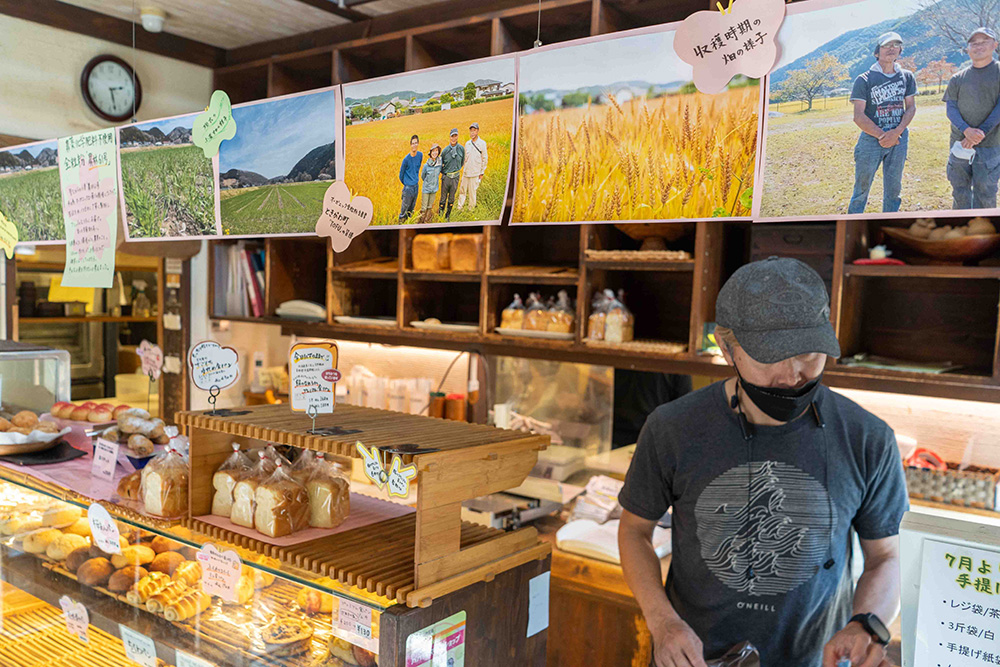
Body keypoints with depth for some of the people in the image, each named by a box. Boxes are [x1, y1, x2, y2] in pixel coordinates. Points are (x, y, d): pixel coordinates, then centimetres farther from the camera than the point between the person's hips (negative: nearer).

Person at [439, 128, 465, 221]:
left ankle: (448, 215, 25)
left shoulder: (461, 149, -5)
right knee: (443, 197, 5)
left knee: (451, 198, 11)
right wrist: (444, 172, 6)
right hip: (446, 177, -2)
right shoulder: (445, 150, -9)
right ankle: (440, 214, 17)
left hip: (455, 177, 2)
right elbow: (440, 164, 7)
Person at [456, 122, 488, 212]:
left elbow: (485, 159, -1)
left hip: (475, 173, -5)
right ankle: (459, 208, 15)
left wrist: (482, 172, -3)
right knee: (462, 191, 7)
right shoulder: (467, 143, 11)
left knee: (472, 192, -3)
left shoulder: (482, 143, -3)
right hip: (465, 172, 5)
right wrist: (464, 168, 16)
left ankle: (471, 209, 7)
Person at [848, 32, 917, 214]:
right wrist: (882, 135, -13)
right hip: (871, 139, -3)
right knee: (862, 189, 0)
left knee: (893, 189, 8)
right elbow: (859, 116, -8)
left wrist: (896, 132, -10)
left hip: (899, 139, 4)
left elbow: (911, 107, 8)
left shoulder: (907, 77, 9)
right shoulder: (864, 80, -3)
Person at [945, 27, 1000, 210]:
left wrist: (981, 133, -17)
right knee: (960, 189, 8)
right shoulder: (958, 78, 10)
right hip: (960, 141, 3)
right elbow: (951, 108, 2)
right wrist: (966, 130, -16)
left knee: (985, 191, -3)